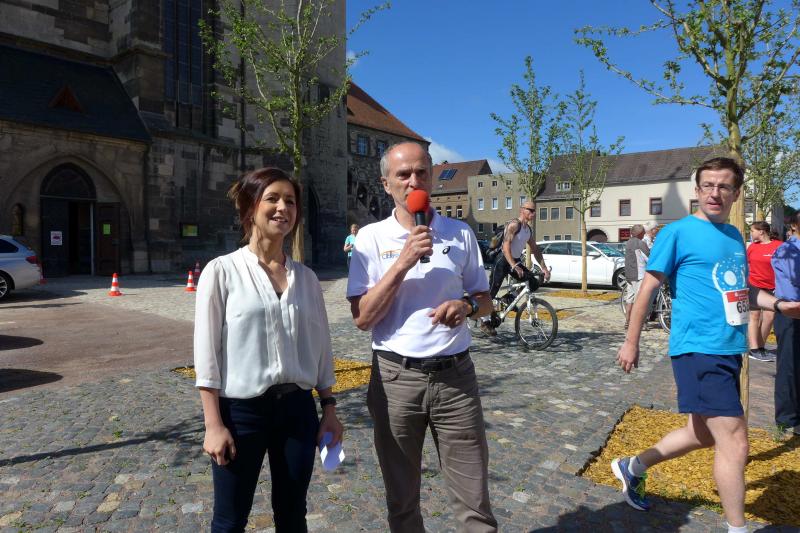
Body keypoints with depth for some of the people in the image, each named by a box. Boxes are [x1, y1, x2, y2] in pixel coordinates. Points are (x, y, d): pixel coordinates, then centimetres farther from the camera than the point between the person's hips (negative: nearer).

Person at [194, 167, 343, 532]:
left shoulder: (306, 277, 4)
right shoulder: (222, 271, -7)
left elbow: (320, 347, 8)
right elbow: (206, 351, -8)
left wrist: (329, 408, 8)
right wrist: (214, 424, -10)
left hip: (298, 409, 4)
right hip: (242, 410, -3)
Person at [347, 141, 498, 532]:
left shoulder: (460, 234, 3)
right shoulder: (371, 238, -3)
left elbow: (485, 300, 11)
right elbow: (362, 318, -10)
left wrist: (467, 305, -12)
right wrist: (403, 263, -19)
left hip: (455, 376, 1)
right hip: (395, 378, -1)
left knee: (474, 501, 10)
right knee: (401, 500, 17)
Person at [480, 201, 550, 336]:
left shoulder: (529, 230, 9)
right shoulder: (514, 224, -16)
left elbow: (536, 250, 14)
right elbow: (506, 246, -26)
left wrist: (544, 269, 6)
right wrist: (513, 266, -35)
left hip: (516, 261, 8)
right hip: (503, 260, -8)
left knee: (533, 283, -6)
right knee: (492, 291, -6)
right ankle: (485, 322, 3)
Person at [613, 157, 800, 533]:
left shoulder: (734, 236, 13)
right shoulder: (677, 232, -9)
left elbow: (741, 288, 23)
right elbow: (648, 287, -9)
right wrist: (631, 342, -9)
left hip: (729, 350, 8)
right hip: (698, 350, -8)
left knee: (703, 434, 18)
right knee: (734, 442, -4)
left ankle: (632, 467, 34)